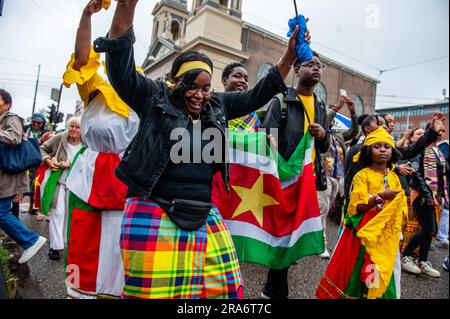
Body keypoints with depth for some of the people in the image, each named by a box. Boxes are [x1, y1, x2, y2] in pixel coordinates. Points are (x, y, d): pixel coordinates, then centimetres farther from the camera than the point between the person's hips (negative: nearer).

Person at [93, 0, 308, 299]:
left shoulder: (217, 106, 11)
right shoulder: (155, 99, 0)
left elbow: (257, 95, 11)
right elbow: (121, 68, -11)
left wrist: (289, 56, 3)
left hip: (203, 217, 5)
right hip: (155, 217, -4)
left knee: (223, 287, 11)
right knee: (154, 291, 2)